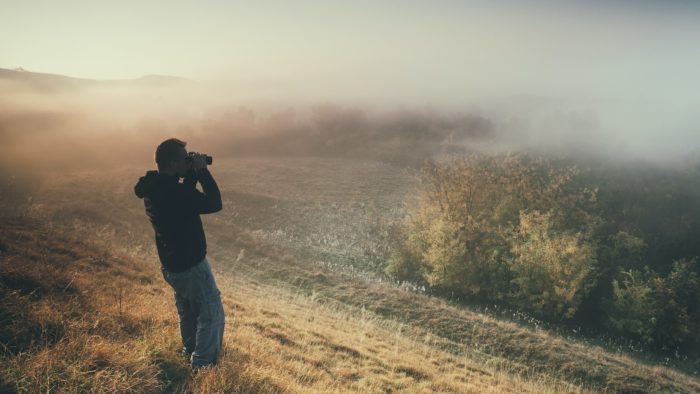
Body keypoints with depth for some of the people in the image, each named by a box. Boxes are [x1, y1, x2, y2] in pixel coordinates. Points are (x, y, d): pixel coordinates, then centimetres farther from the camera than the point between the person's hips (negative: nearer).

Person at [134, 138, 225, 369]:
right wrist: (202, 171, -18)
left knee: (188, 313, 27)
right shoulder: (172, 192, -29)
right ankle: (203, 366, 15)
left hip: (172, 265, 10)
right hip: (190, 265, -10)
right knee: (212, 315, 5)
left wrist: (192, 173, 1)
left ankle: (191, 354, 45)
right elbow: (214, 204, -25)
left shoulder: (154, 187, 0)